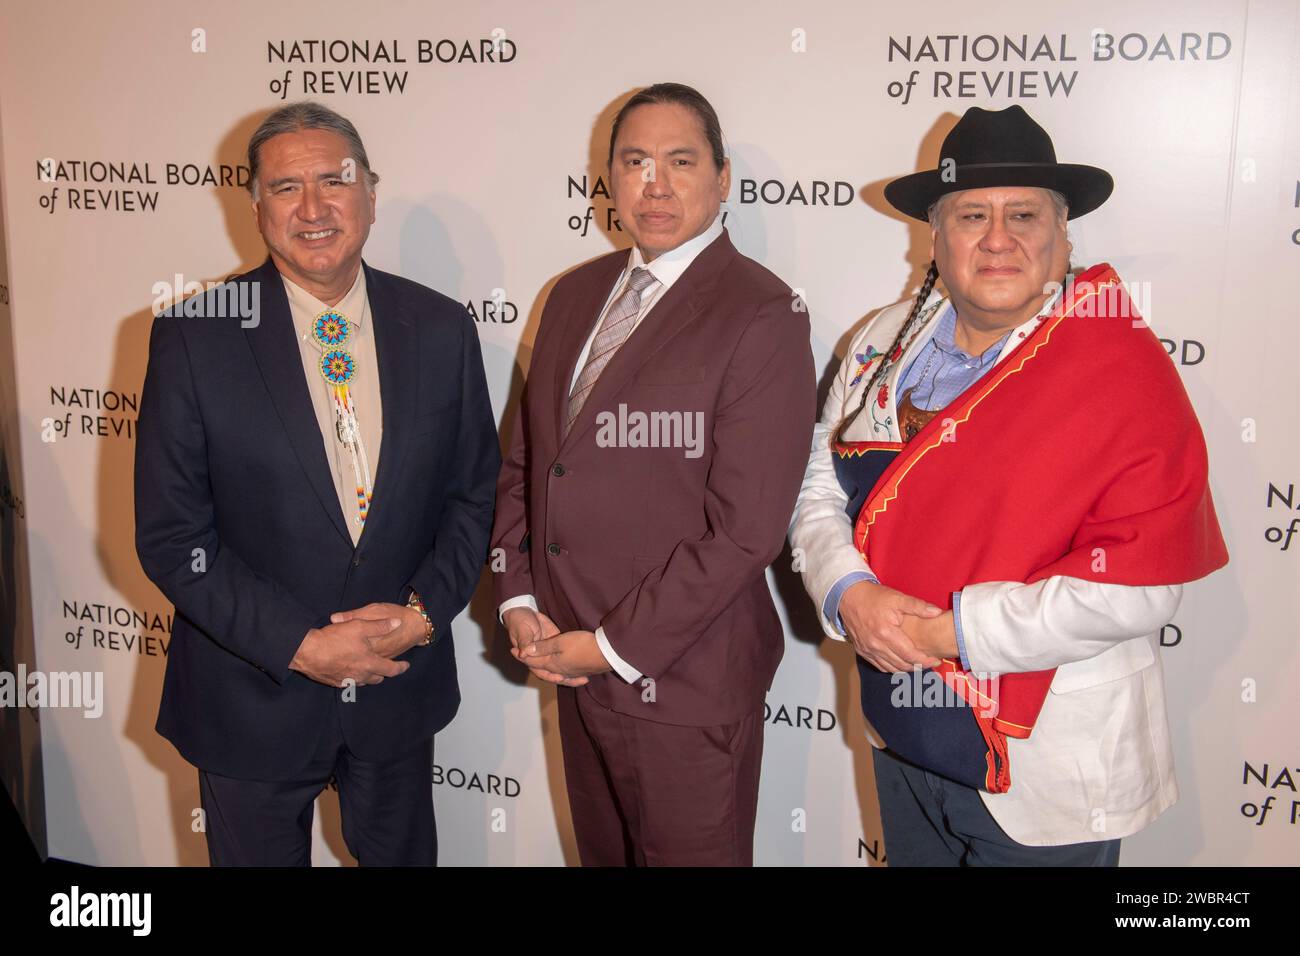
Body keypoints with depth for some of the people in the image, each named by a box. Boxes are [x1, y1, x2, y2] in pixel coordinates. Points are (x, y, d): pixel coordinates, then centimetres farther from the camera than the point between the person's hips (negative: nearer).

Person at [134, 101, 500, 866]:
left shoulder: (441, 328, -4)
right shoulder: (194, 337, -11)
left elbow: (476, 492, 2)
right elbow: (170, 536, -11)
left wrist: (424, 610, -12)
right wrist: (300, 646, -17)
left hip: (403, 681, 3)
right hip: (252, 697, -2)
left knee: (402, 853, 23)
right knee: (260, 855, 18)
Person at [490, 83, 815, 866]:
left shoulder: (763, 316, -14)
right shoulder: (576, 294, 8)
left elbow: (746, 529, -19)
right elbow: (525, 460, 12)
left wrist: (615, 647, -15)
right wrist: (518, 599, 0)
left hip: (682, 681, -6)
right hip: (573, 668, 6)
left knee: (688, 854, 12)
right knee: (602, 853, 21)